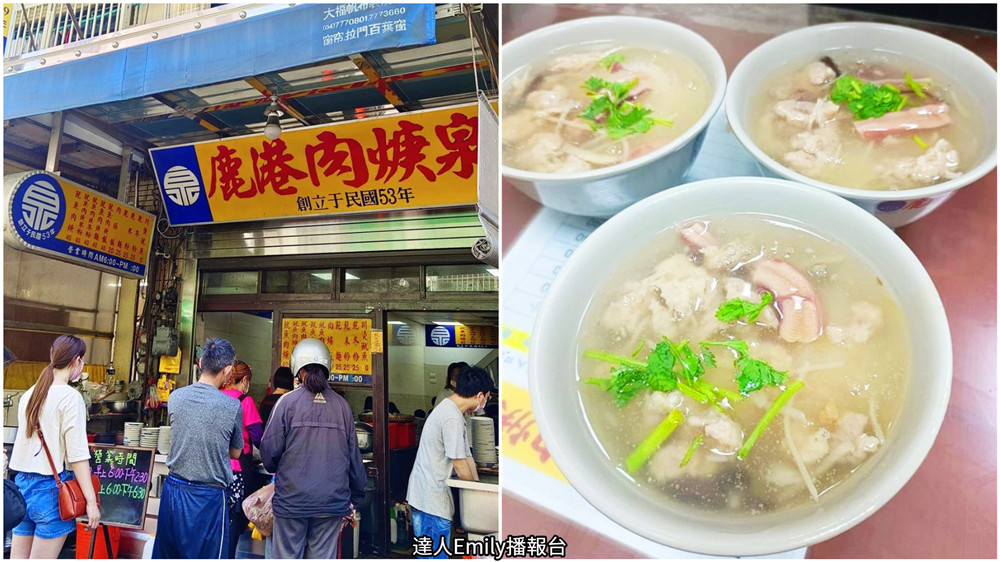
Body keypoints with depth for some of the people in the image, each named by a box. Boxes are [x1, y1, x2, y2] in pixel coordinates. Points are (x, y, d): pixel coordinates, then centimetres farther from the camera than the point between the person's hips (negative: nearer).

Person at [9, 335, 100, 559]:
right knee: (42, 557, 0)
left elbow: (28, 439, 15)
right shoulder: (70, 396, -13)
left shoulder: (29, 394, 9)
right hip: (50, 488, -7)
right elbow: (77, 453, -16)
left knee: (17, 557, 12)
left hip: (22, 484, 7)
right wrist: (91, 500, -15)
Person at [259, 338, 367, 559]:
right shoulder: (342, 405, 1)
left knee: (288, 556, 10)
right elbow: (354, 455, 3)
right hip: (333, 500, 2)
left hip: (292, 499, -2)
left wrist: (275, 470, 17)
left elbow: (269, 450, -6)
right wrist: (355, 497, 16)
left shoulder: (288, 401, -6)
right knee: (324, 557, 11)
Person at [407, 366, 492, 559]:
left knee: (431, 553, 18)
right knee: (436, 554, 0)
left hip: (425, 494, 10)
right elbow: (460, 466, -17)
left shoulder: (450, 410, 11)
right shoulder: (452, 418, -21)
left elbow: (466, 456, 14)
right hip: (431, 499, -10)